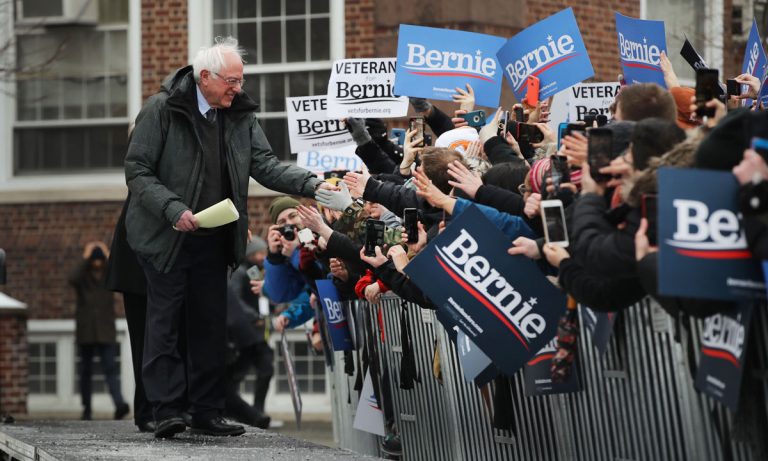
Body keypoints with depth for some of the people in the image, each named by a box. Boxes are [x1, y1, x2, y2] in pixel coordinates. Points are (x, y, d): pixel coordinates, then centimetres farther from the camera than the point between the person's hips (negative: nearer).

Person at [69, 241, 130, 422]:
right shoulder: (82, 276, 3)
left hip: (105, 332, -1)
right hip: (85, 332, 1)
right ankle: (86, 409, 14)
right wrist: (85, 258, -16)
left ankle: (119, 404, -28)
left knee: (110, 368, -14)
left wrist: (108, 257, -13)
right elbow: (72, 279, -21)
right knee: (86, 371, 6)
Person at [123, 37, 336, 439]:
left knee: (210, 328, 8)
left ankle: (207, 413, 14)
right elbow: (137, 170, -10)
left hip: (214, 240, 5)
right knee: (165, 324, -3)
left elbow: (265, 164, -2)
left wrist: (311, 184, -18)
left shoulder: (241, 115, 6)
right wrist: (173, 210, -22)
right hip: (167, 238, -5)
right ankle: (167, 412, 0)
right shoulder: (162, 110, -10)